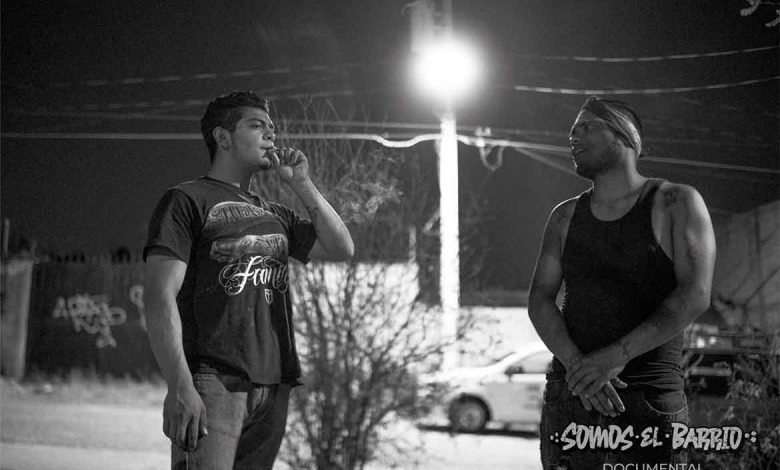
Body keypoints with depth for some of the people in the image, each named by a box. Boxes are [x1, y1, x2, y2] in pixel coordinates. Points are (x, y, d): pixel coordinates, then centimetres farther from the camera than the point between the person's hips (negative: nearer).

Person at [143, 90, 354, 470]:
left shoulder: (275, 215, 24)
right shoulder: (187, 201, 2)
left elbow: (341, 249, 17)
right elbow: (160, 297, -8)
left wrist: (301, 184, 13)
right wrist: (179, 386, -20)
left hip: (273, 386, 7)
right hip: (214, 382, -7)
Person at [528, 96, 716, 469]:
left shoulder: (676, 203, 1)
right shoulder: (565, 216, 14)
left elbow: (695, 295, -11)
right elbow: (539, 298, 6)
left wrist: (615, 357, -20)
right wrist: (577, 364, -14)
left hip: (648, 397, -4)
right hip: (568, 393, 4)